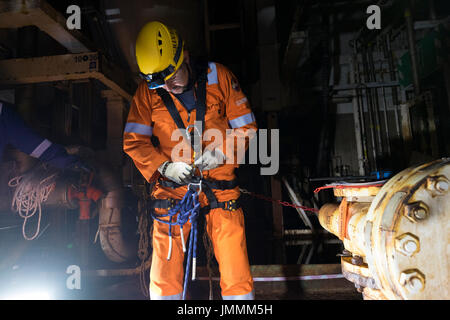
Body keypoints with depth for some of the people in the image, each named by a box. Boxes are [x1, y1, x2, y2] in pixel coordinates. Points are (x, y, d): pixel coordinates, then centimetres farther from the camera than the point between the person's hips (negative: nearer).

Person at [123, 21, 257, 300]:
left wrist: (221, 150, -14)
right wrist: (164, 166, -11)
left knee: (237, 274, 0)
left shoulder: (218, 77, -2)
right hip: (172, 188, 1)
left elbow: (246, 126, 3)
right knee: (163, 278, 3)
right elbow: (133, 141, 4)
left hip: (220, 186, 0)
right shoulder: (148, 91, 0)